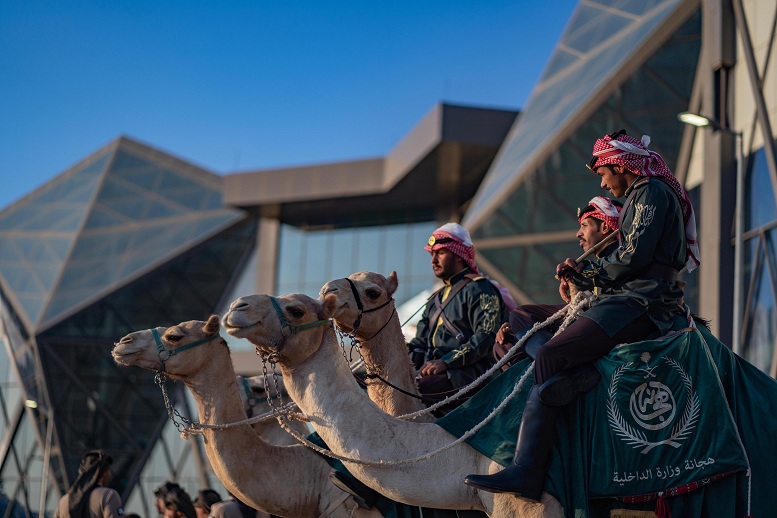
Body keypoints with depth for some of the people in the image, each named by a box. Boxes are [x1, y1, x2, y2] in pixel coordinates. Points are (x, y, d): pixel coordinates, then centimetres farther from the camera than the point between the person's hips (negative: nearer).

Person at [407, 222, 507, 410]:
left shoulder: (479, 289, 0)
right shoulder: (436, 299, 28)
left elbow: (486, 338, -13)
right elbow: (421, 341, 25)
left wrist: (446, 362, -21)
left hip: (467, 374, -8)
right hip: (433, 371, 8)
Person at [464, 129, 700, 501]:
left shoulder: (653, 192, -4)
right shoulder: (642, 196, 28)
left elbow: (634, 257, -15)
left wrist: (590, 272, 1)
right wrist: (583, 275, 9)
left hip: (640, 302, -11)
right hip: (633, 300, 11)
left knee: (550, 357, -25)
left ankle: (525, 473, -35)